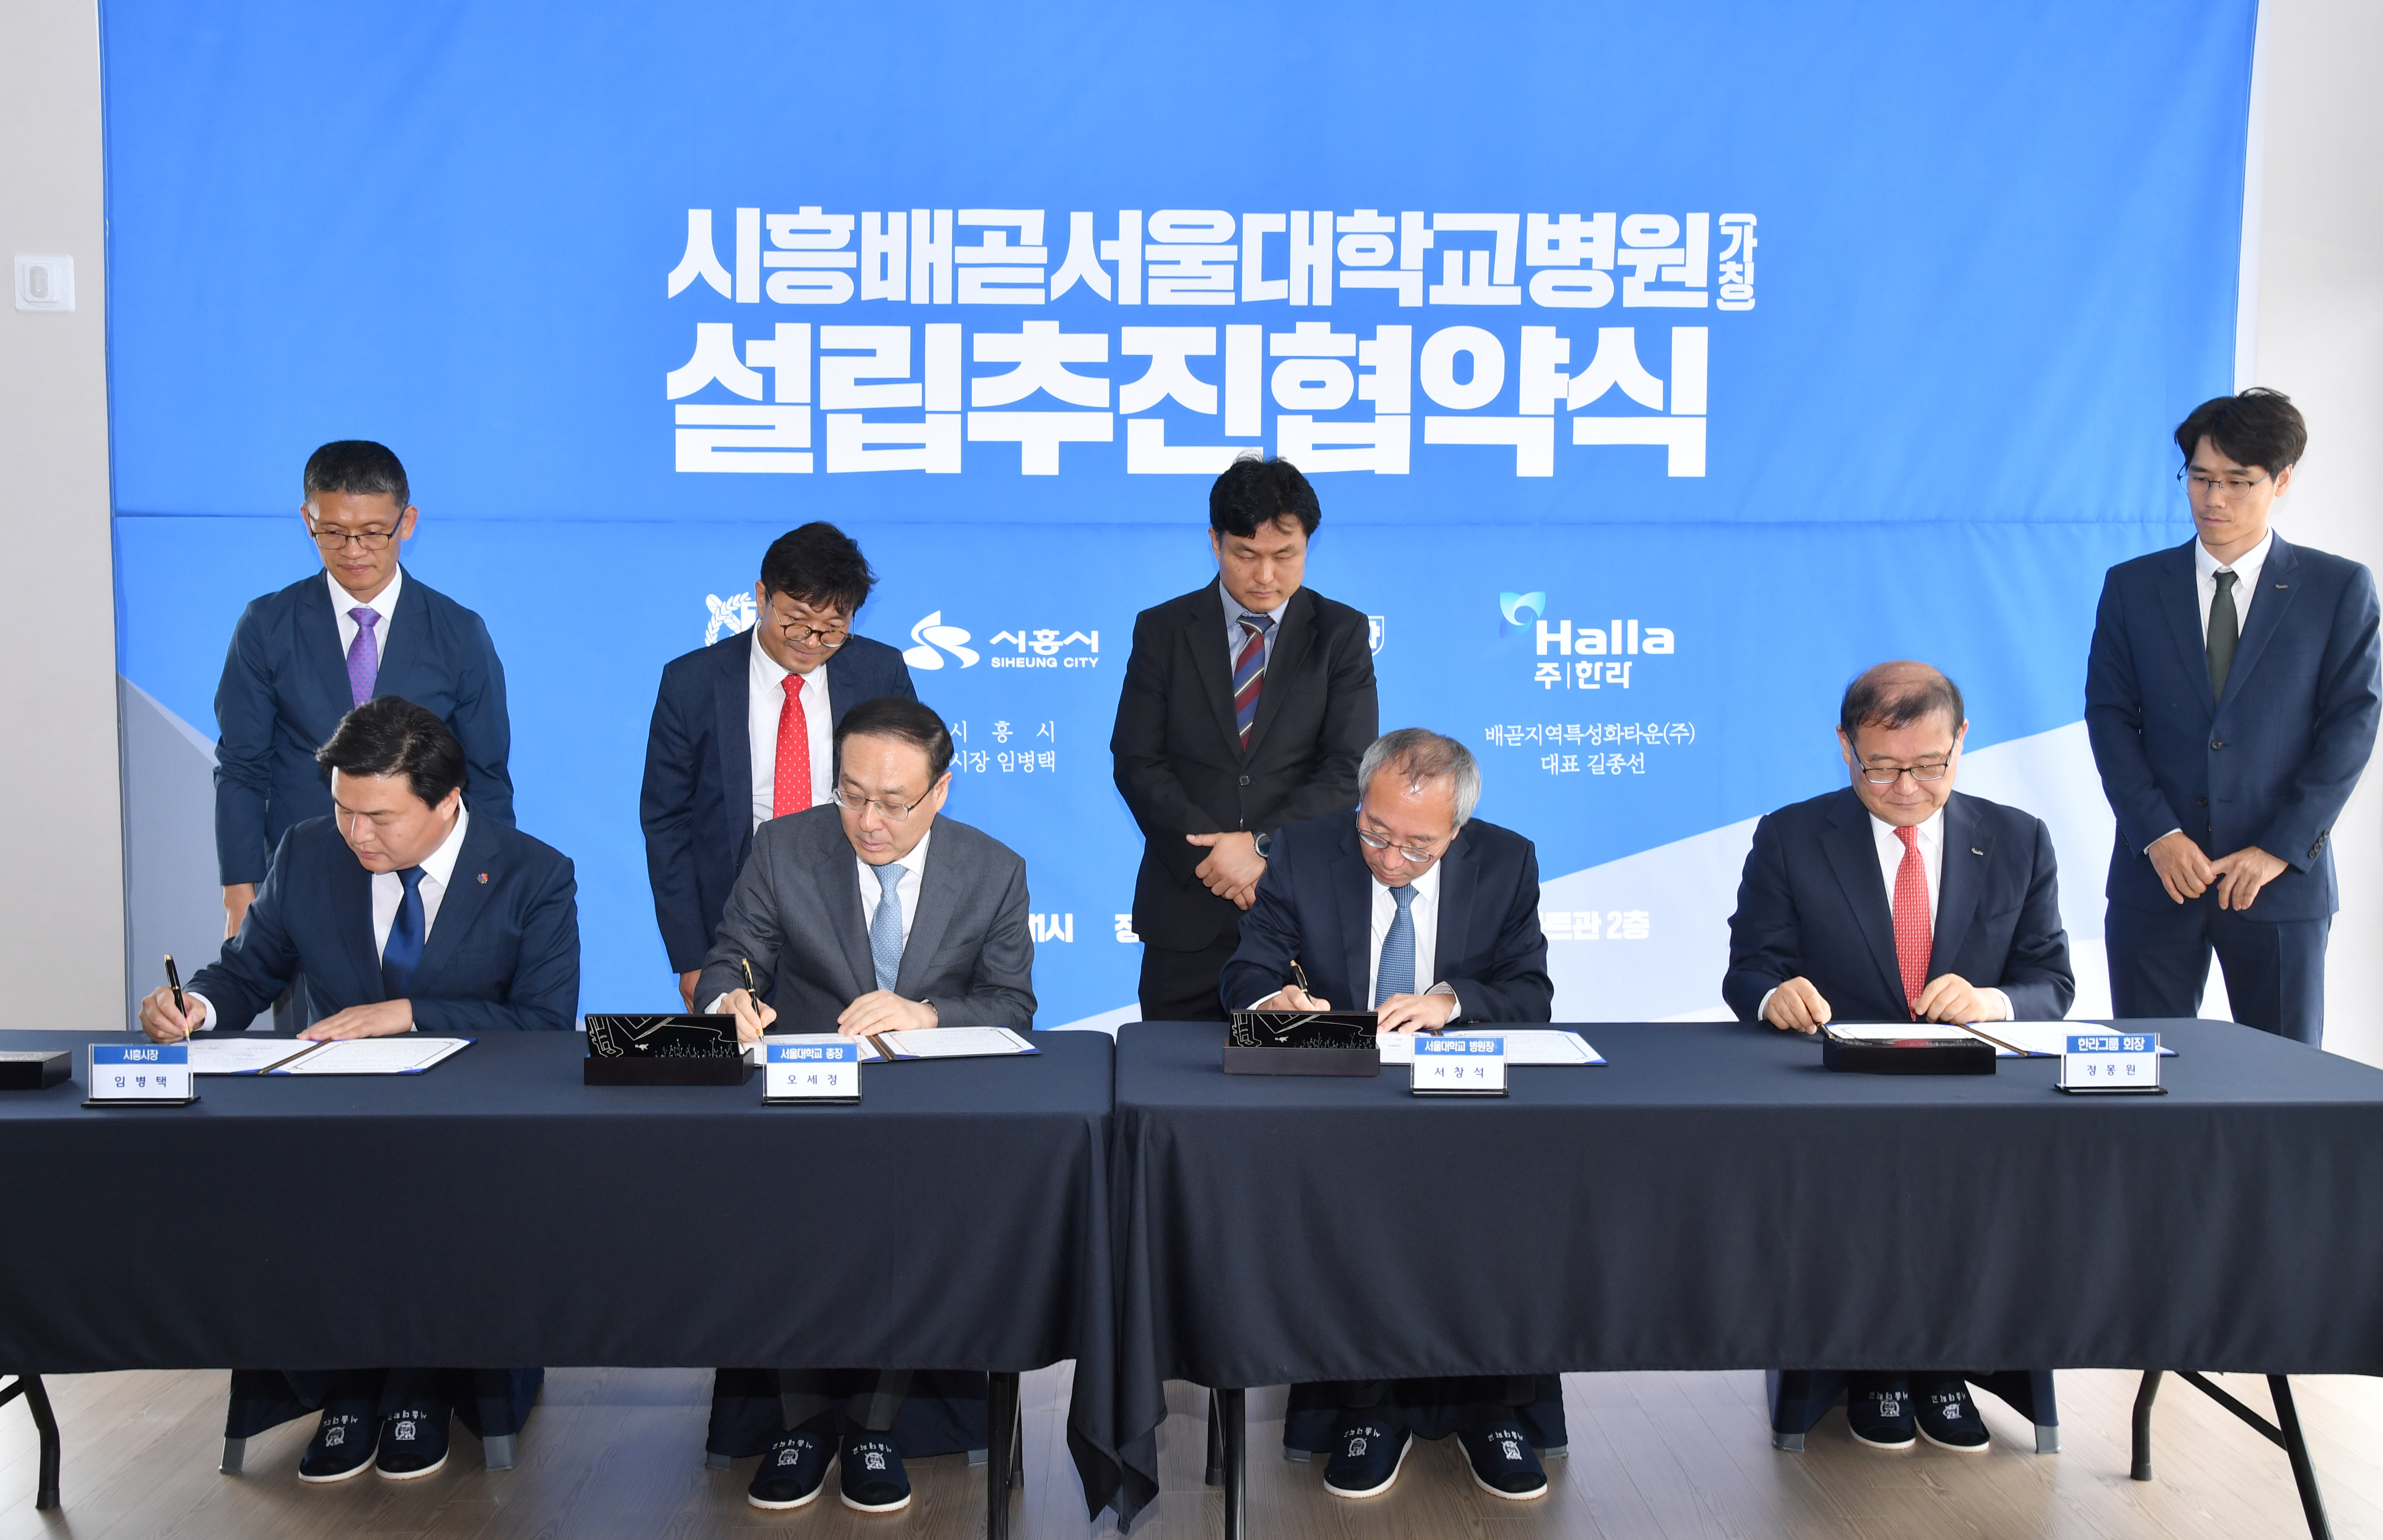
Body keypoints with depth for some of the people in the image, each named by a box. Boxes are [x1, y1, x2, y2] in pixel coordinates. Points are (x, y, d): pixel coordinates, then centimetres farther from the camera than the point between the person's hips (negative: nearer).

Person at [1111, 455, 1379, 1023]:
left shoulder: (1342, 633, 5)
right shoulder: (1162, 630, 6)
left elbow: (1351, 769, -3)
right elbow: (1136, 763, -1)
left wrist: (1263, 845, -15)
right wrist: (1214, 851, -13)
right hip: (1186, 910, 1)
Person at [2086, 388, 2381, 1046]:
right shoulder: (2132, 587, 7)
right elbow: (2109, 716, 2)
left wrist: (2280, 849, -10)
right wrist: (2157, 834, -9)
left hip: (2282, 881, -1)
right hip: (2156, 879, 1)